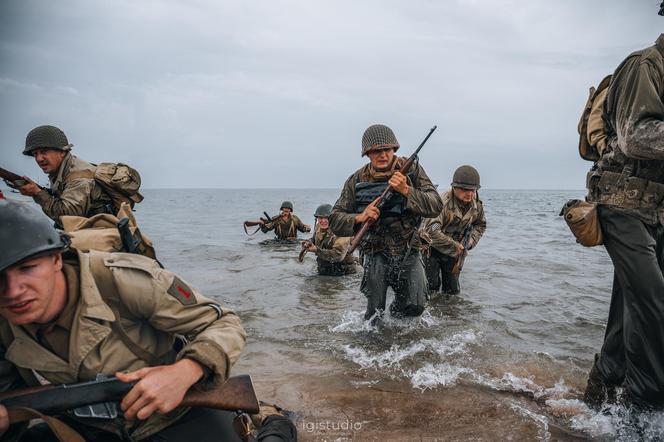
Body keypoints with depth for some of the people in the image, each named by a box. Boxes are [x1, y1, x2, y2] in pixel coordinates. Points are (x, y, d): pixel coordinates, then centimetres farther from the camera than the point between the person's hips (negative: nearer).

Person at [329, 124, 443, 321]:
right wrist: (359, 218, -23)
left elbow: (436, 206, -15)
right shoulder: (357, 180, -4)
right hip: (376, 254, 0)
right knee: (374, 314, 4)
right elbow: (335, 221, -4)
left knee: (416, 306, -9)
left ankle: (396, 311, 26)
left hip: (408, 252, 0)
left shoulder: (412, 170, -6)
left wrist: (406, 191, -29)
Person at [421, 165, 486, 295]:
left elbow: (480, 225, 14)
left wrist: (469, 242, -5)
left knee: (452, 289, 10)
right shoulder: (442, 202, -29)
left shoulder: (477, 205, -6)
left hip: (454, 251, 6)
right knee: (432, 285, -6)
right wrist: (455, 246, -25)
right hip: (433, 248, -6)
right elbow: (432, 231, -36)